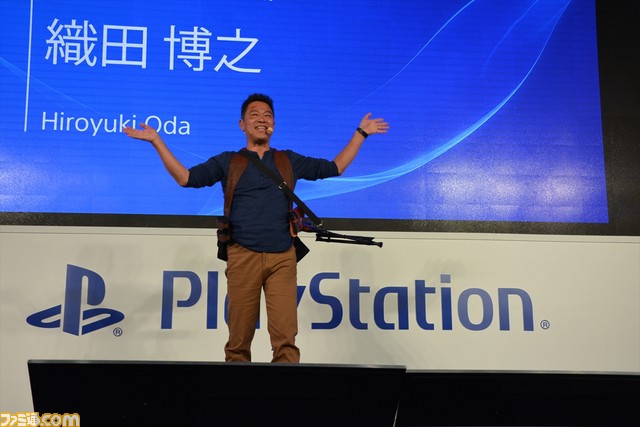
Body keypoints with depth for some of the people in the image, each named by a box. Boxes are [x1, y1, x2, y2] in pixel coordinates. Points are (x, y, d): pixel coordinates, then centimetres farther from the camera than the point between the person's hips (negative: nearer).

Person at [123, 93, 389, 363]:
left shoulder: (289, 161, 17)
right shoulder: (228, 161, 13)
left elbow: (335, 168, 20)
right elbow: (186, 178, 4)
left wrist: (360, 133, 20)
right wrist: (156, 141, -1)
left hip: (282, 257, 1)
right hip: (243, 257, 0)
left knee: (285, 337, -8)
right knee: (239, 339, 3)